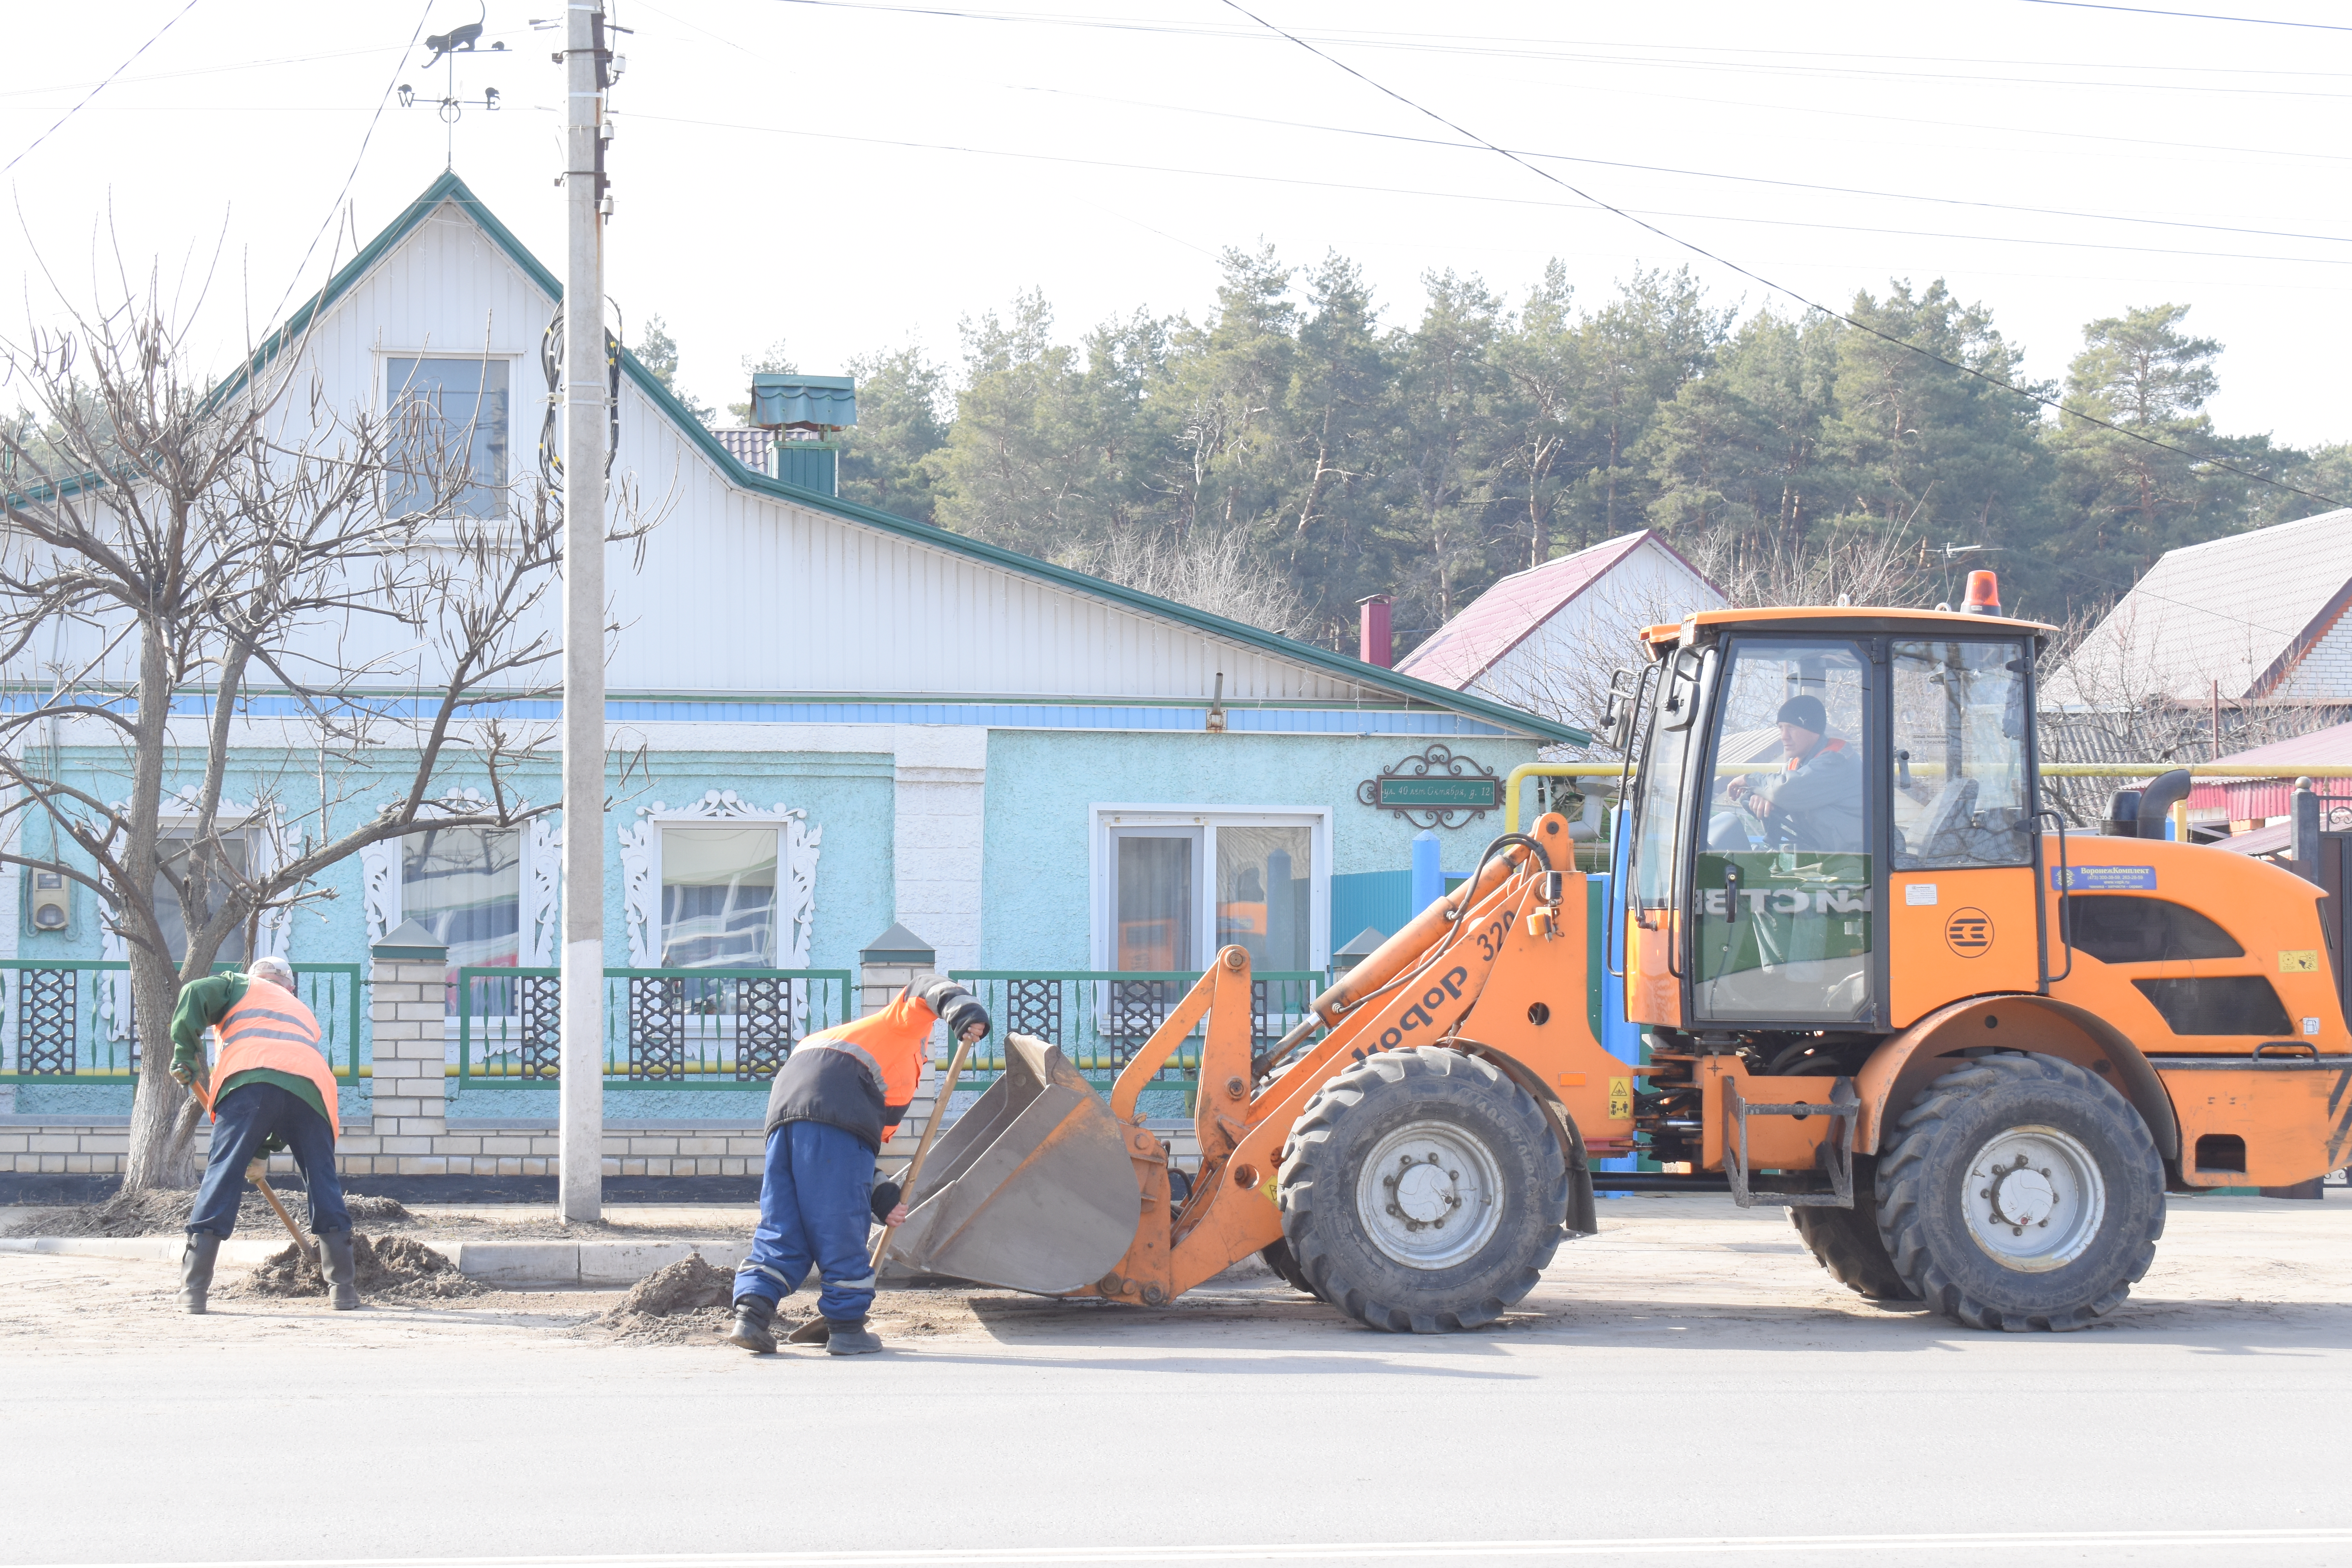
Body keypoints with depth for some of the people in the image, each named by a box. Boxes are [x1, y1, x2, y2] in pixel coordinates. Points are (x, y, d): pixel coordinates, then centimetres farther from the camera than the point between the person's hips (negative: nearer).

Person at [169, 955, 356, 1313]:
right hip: (312, 1086, 3)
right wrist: (269, 1145, 35)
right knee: (324, 1183, 14)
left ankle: (193, 1289, -7)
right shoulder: (304, 1013, 41)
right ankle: (343, 1288, 12)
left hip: (249, 1079, -3)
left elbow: (195, 995, 8)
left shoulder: (242, 987, 31)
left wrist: (184, 1054, 10)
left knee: (222, 1176, -2)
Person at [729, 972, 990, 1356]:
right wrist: (964, 1008, -14)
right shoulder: (907, 1025, 29)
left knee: (782, 1227, 8)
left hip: (785, 1100, 7)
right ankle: (847, 1326, 3)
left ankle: (752, 1309, -5)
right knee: (842, 1224, -1)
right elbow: (925, 987, 5)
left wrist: (882, 1201, 21)